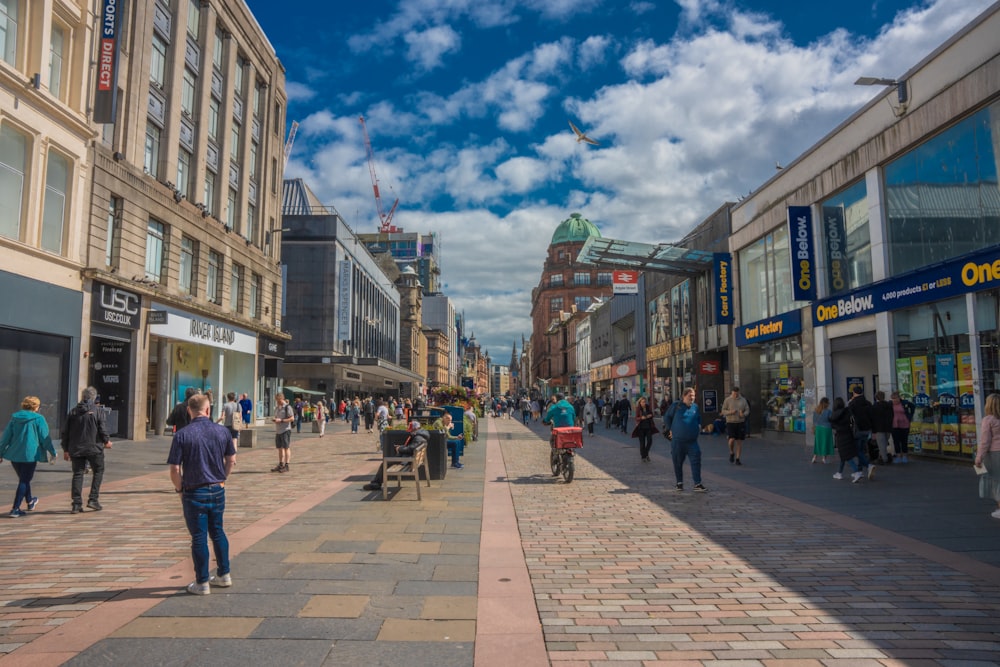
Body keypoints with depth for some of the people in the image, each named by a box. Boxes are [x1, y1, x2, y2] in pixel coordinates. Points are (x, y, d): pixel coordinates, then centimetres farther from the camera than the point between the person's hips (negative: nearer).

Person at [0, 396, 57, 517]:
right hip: (30, 455, -6)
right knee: (24, 481, 1)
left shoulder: (14, 418, 9)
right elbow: (45, 438, -6)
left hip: (14, 454, 6)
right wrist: (52, 452, 3)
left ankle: (30, 502, 40)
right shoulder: (39, 419, -6)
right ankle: (15, 509, -6)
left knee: (23, 479, 21)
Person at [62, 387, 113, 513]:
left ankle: (76, 504, 5)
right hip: (94, 448, -3)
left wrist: (65, 449, 15)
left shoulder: (73, 412, 5)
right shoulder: (96, 411, -6)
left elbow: (65, 432, 8)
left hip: (76, 449, 3)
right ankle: (93, 499, 4)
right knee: (98, 471, 11)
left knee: (77, 474, 7)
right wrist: (106, 441, 12)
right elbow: (103, 429, -7)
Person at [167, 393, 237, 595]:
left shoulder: (182, 435, -12)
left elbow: (175, 469, -13)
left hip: (194, 493, -3)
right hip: (218, 490, 4)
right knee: (217, 531, 19)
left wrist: (180, 489, 2)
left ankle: (202, 583, 16)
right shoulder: (222, 431, -2)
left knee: (199, 537, 6)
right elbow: (231, 460, 7)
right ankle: (224, 575, 27)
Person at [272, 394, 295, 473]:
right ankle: (280, 465, 18)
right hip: (278, 430, 8)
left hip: (286, 430, -8)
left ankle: (286, 466, -3)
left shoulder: (287, 407, -8)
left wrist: (281, 420, -19)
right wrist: (275, 420, 3)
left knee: (286, 448, -5)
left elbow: (292, 418, -13)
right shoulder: (277, 408, 17)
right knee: (279, 448, 11)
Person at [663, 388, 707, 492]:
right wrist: (670, 429, -1)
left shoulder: (695, 407, 8)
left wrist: (699, 426, 8)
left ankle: (698, 484, -2)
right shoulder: (676, 406, -4)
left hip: (692, 441, 3)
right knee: (678, 463, 6)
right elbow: (666, 417, 4)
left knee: (696, 461, -7)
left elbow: (699, 419, 25)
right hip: (677, 441, -2)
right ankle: (679, 483, 21)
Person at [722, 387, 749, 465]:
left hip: (741, 423, 2)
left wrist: (743, 414, -18)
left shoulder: (743, 400, 4)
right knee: (732, 439, -16)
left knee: (739, 441, 2)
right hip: (731, 423, -2)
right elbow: (723, 411, -2)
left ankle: (737, 459, 10)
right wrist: (730, 412, -22)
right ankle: (732, 453, 12)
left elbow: (747, 410, 4)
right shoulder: (727, 400, -2)